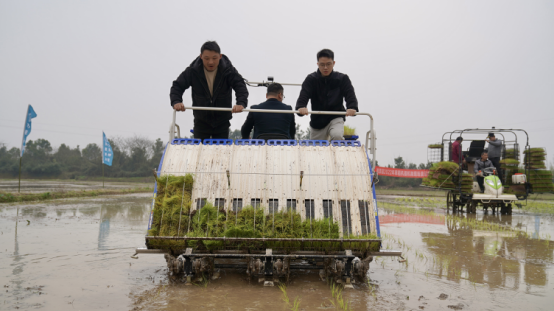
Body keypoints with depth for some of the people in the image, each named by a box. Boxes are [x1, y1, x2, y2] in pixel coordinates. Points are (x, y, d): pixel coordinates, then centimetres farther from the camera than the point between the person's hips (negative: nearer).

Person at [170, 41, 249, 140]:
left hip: (222, 123, 0)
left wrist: (241, 103, -40)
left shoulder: (228, 70, -12)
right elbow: (177, 86, -7)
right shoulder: (192, 71, -10)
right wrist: (176, 102, -28)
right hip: (201, 121, 0)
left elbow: (240, 86, -20)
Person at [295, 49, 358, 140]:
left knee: (337, 136, -32)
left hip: (336, 118, -1)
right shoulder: (311, 79, -6)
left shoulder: (342, 79, -5)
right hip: (317, 120, 2)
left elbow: (350, 95, -16)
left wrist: (352, 108, -39)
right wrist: (301, 107, -42)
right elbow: (303, 96, -18)